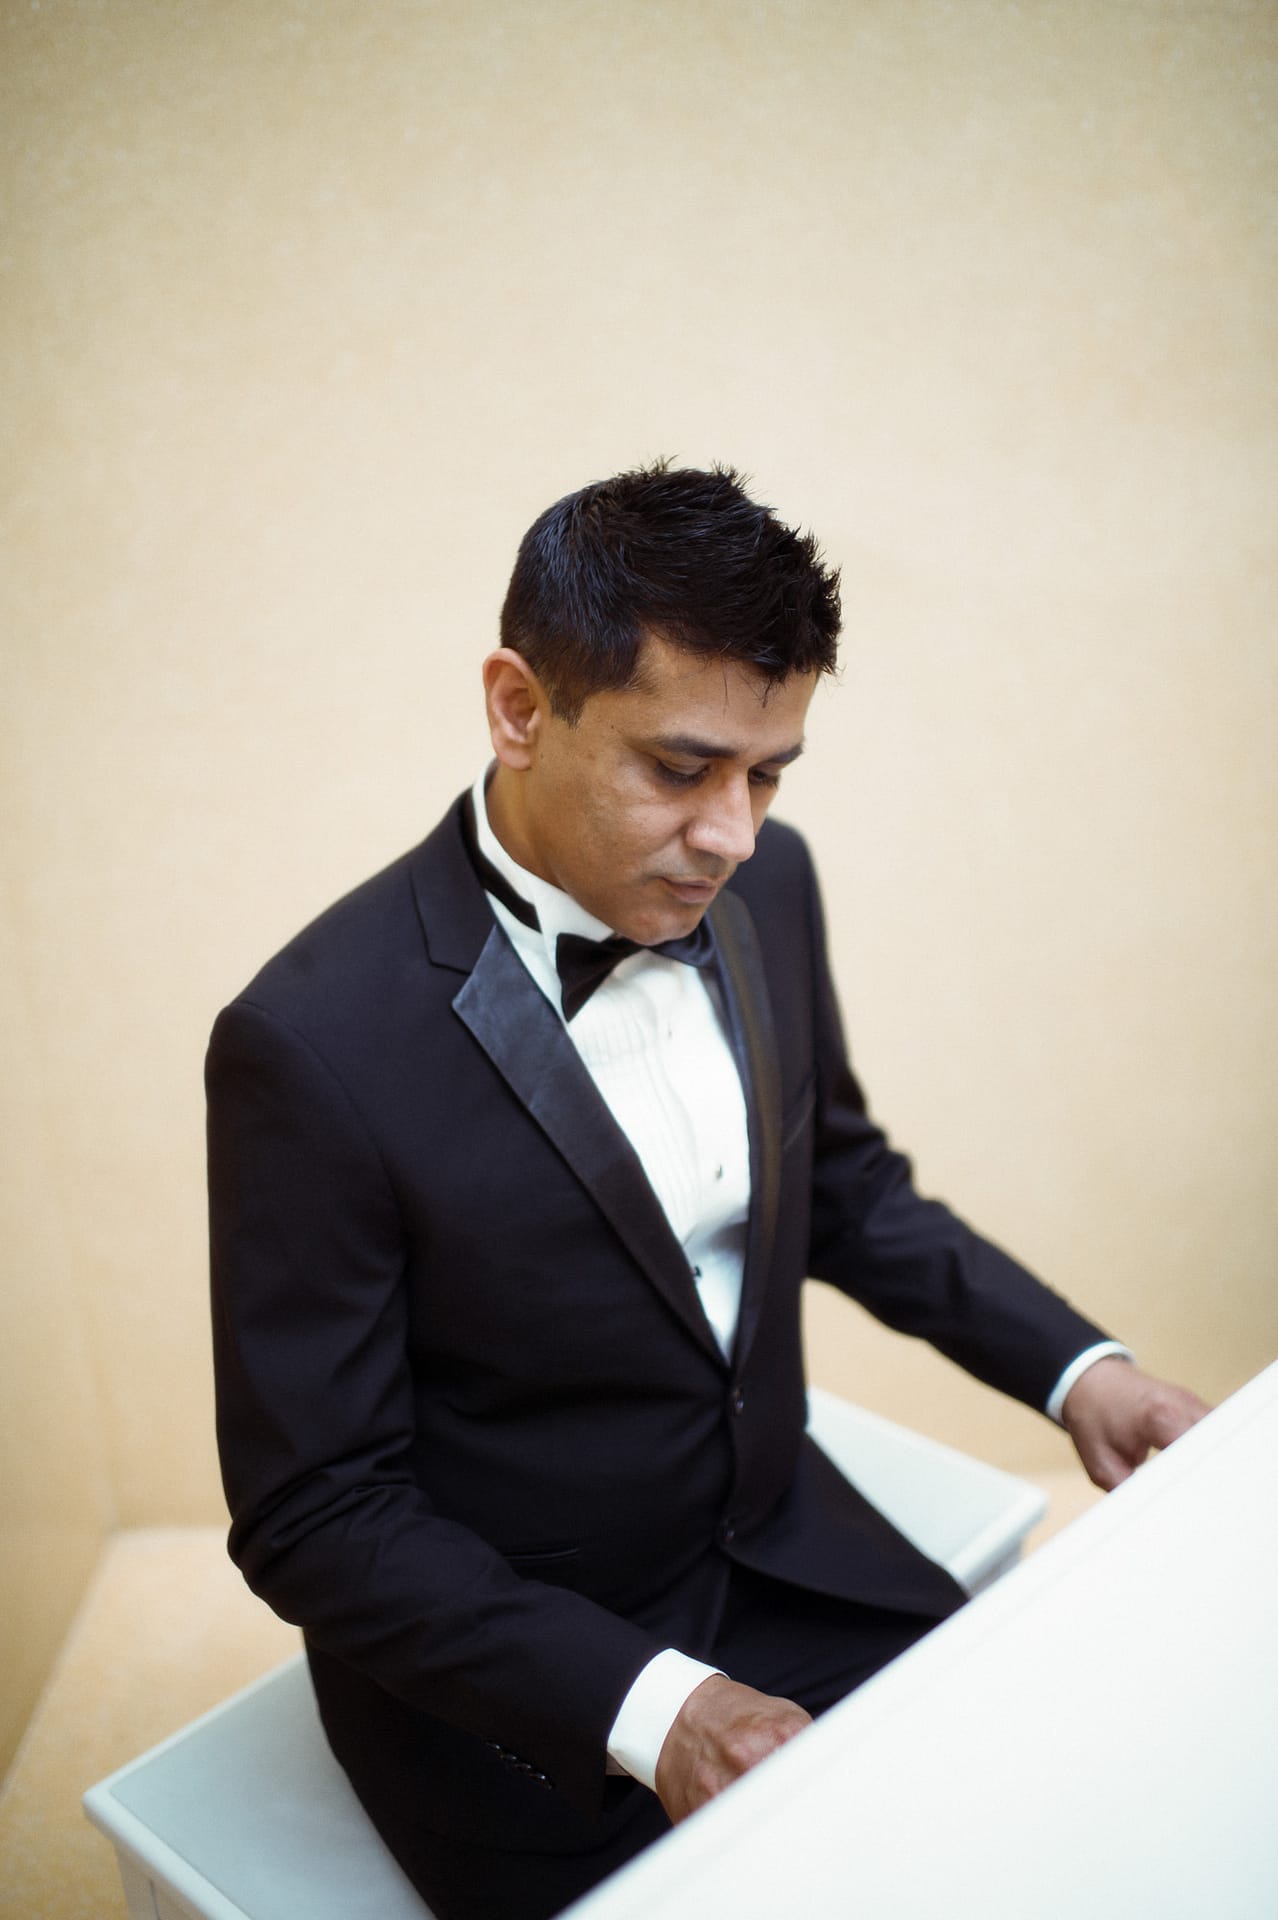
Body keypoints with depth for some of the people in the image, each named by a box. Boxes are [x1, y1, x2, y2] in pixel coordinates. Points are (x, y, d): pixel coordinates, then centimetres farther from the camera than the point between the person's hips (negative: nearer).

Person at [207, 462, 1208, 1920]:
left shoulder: (764, 887, -7)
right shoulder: (315, 1045, -26)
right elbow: (314, 1518, -17)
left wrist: (1075, 1368, -5)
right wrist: (648, 1706, -25)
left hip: (784, 1556, 5)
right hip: (511, 1681, -5)